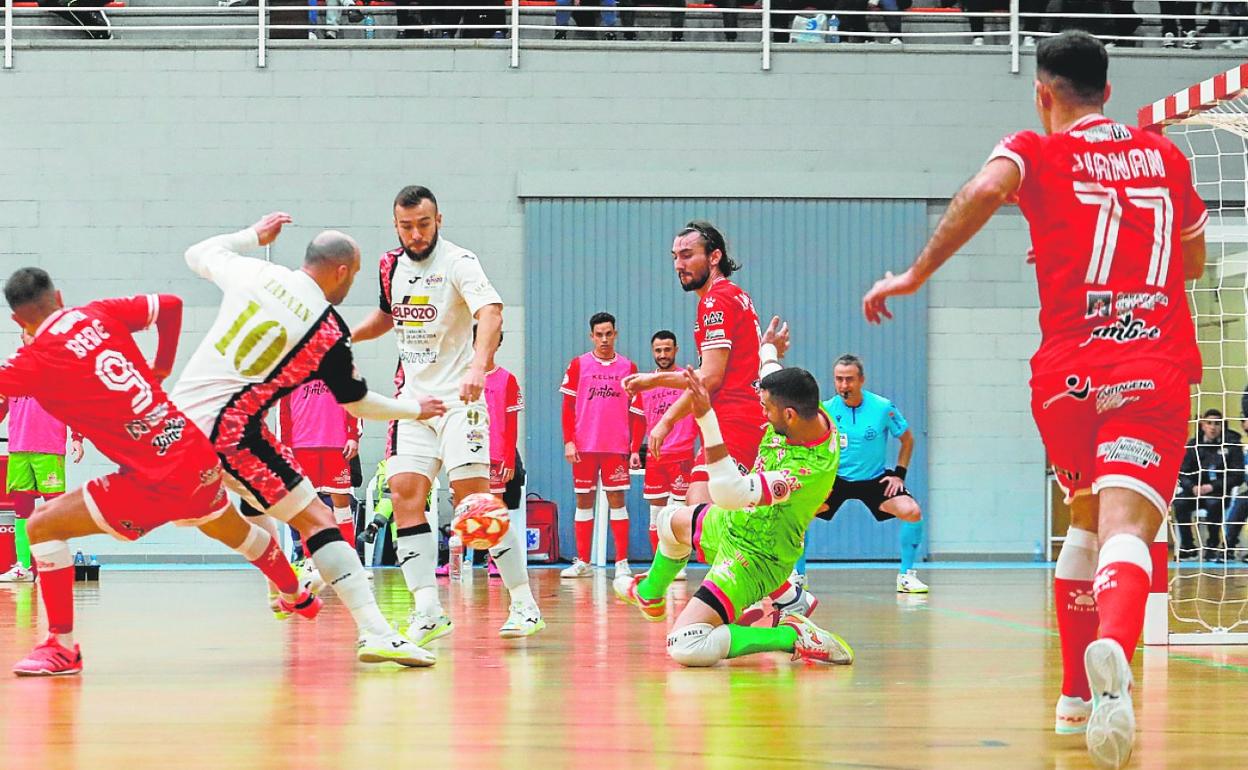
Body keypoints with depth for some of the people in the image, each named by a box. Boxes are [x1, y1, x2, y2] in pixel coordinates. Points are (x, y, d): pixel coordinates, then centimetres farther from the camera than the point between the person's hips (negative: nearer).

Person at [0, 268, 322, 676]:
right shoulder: (97, 314, 4)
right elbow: (170, 305, 11)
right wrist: (162, 367, 22)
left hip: (156, 481, -7)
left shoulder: (36, 360, -13)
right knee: (232, 531, 36)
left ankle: (62, 647, 0)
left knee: (43, 525, -1)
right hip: (198, 454, 8)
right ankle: (298, 596, 59)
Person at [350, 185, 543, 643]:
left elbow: (491, 312, -29)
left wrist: (478, 365, -46)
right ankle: (428, 612, -6)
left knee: (474, 497, -14)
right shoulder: (392, 265, 9)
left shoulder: (458, 262, -12)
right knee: (405, 494, -8)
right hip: (413, 398, 6)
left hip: (457, 398, -6)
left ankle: (524, 604, -5)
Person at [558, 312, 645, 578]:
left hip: (617, 447, 0)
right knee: (583, 500, 3)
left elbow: (637, 412, 7)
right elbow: (568, 407, 4)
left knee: (617, 499, -3)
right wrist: (568, 441, -6)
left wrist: (636, 449, 0)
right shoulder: (578, 365, 5)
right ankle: (583, 562, 8)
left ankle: (622, 562, -1)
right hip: (584, 446, 0)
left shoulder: (628, 367, 7)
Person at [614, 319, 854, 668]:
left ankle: (792, 636, -13)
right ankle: (650, 597, 62)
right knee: (672, 521, 34)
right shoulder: (813, 415, -14)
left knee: (686, 647, -22)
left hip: (753, 558, -10)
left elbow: (728, 491, -46)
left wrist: (706, 418, -47)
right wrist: (770, 351, 35)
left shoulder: (807, 470, -39)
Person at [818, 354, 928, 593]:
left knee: (912, 512, -23)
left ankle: (907, 574, -3)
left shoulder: (883, 408, -12)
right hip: (835, 478, 1)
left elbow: (907, 440, 3)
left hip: (875, 479, 0)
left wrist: (899, 474, -6)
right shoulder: (826, 410, -10)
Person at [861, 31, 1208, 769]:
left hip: (1068, 372, 0)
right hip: (1157, 369, 0)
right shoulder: (1166, 155, 17)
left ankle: (1078, 693, 26)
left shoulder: (1038, 151, 8)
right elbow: (1194, 260, 30)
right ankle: (1114, 651, -48)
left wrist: (916, 274, -10)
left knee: (1087, 520, 24)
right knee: (1125, 529, -17)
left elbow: (985, 190, -16)